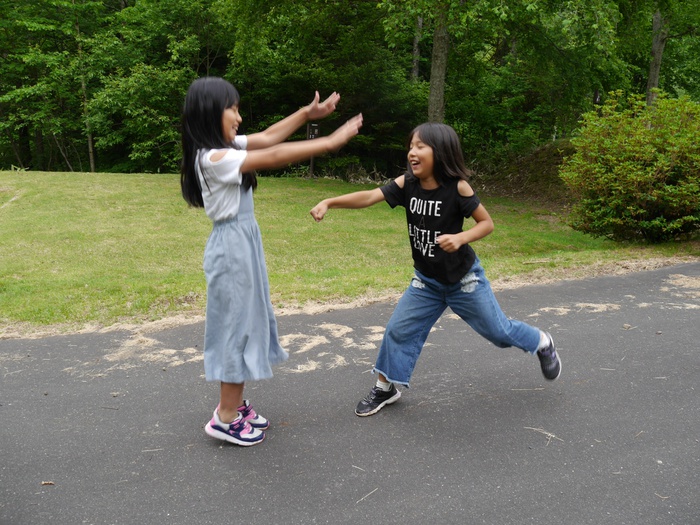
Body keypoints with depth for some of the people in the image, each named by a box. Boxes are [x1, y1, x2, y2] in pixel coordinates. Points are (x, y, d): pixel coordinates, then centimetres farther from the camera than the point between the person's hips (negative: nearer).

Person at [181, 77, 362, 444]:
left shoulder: (228, 146, 7)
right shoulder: (212, 157, -21)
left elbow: (267, 137, 13)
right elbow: (274, 157, -25)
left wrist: (307, 113, 3)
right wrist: (332, 142, -22)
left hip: (244, 243, 10)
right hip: (232, 247, -10)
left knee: (247, 320, 16)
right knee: (237, 324, -1)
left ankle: (233, 404, 29)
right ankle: (226, 420, 12)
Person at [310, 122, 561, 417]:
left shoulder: (457, 187, -23)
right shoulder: (407, 184, -13)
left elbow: (487, 223, -15)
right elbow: (369, 197, -24)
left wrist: (461, 238, -33)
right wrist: (329, 202, -37)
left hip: (464, 279, -3)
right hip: (426, 281, 4)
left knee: (498, 330, 12)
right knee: (399, 330, 1)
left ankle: (542, 344, 42)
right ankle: (386, 388, 21)